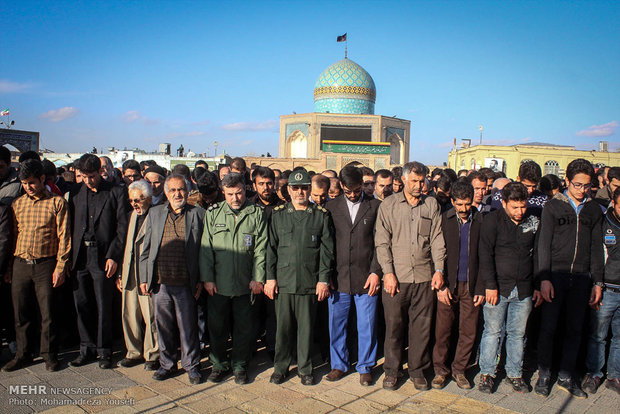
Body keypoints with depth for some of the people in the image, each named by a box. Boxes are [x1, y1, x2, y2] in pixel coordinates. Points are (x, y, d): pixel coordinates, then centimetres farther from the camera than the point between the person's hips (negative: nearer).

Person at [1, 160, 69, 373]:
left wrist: (60, 266, -9)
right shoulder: (17, 204, 11)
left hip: (45, 265, -4)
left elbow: (64, 236, -3)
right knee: (21, 313, 10)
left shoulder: (57, 203, -1)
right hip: (20, 265, 4)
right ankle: (23, 354, 26)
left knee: (47, 313, 3)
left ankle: (49, 355, 18)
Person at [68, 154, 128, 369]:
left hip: (103, 257, -4)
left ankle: (104, 351, 17)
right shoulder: (75, 194, 11)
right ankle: (86, 349, 24)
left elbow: (122, 228, -5)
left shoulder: (116, 192, -1)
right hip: (79, 257, 4)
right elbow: (71, 226, 12)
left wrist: (113, 256, -12)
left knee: (103, 307, 3)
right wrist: (70, 256, 2)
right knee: (82, 305, 10)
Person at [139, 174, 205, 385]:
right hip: (159, 283, 3)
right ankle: (167, 364, 29)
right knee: (163, 326, 12)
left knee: (188, 327, 5)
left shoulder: (198, 214, 2)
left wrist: (201, 280, -1)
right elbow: (146, 248, 13)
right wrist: (144, 278, 8)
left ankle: (191, 365, 21)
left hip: (186, 284, -2)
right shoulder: (155, 213, 11)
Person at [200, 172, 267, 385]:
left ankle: (240, 365, 27)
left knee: (244, 328, 9)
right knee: (217, 327, 11)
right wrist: (207, 278, -3)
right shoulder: (213, 213, 4)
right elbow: (206, 248, 3)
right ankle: (219, 364, 30)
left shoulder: (257, 214, 2)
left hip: (246, 284, -1)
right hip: (218, 284, 1)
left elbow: (260, 249, 0)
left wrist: (258, 278, -6)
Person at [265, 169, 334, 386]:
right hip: (283, 280, 1)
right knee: (283, 326, 7)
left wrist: (323, 279, -2)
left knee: (306, 327, 8)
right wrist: (270, 277, 1)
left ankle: (305, 368, 25)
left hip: (310, 282, -1)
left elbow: (327, 250, 3)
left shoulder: (321, 215, 4)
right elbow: (271, 248, 7)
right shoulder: (278, 214, 7)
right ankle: (280, 367, 25)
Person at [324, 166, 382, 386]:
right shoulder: (331, 207, 7)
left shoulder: (375, 207, 2)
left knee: (367, 326, 7)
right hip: (338, 279, 2)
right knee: (336, 325, 10)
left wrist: (376, 272, -7)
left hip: (366, 279, -1)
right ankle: (339, 365, 28)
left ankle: (365, 367, 26)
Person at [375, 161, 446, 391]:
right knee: (393, 325, 5)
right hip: (396, 277, -1)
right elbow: (382, 242, 0)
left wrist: (439, 270, 0)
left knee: (422, 326, 8)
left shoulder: (431, 204, 9)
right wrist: (388, 272, -8)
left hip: (424, 277, 2)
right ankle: (391, 370, 21)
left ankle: (417, 369, 24)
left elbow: (437, 239, 8)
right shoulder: (388, 205, 3)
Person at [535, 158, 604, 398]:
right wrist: (544, 278, -10)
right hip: (555, 275, -3)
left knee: (575, 329, 9)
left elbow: (596, 248, 12)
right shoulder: (553, 206, -1)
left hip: (581, 278, 3)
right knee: (548, 327, 1)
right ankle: (544, 375, 15)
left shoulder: (594, 210, 9)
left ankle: (566, 376, 22)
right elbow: (544, 244, -3)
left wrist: (597, 282, 7)